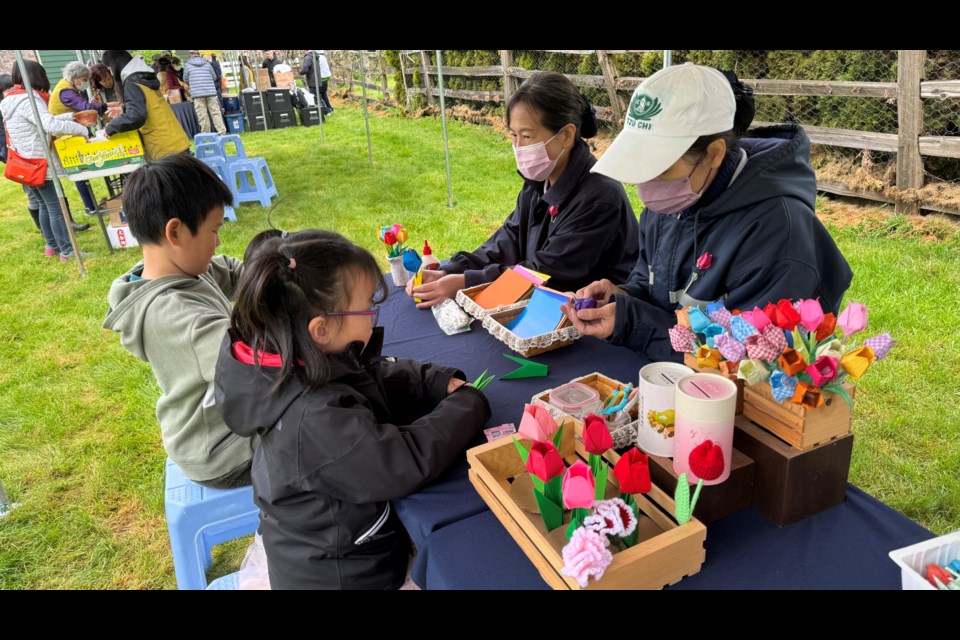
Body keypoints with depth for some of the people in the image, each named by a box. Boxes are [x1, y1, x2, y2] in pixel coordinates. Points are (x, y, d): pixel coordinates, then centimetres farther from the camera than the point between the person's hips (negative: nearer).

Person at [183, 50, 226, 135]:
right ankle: (222, 132, 3)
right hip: (211, 93, 2)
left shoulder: (188, 65, 4)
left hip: (197, 94, -2)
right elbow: (214, 77, 15)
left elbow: (185, 79, 13)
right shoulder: (207, 63, 9)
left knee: (202, 116, 1)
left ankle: (206, 134, 2)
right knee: (216, 113, 5)